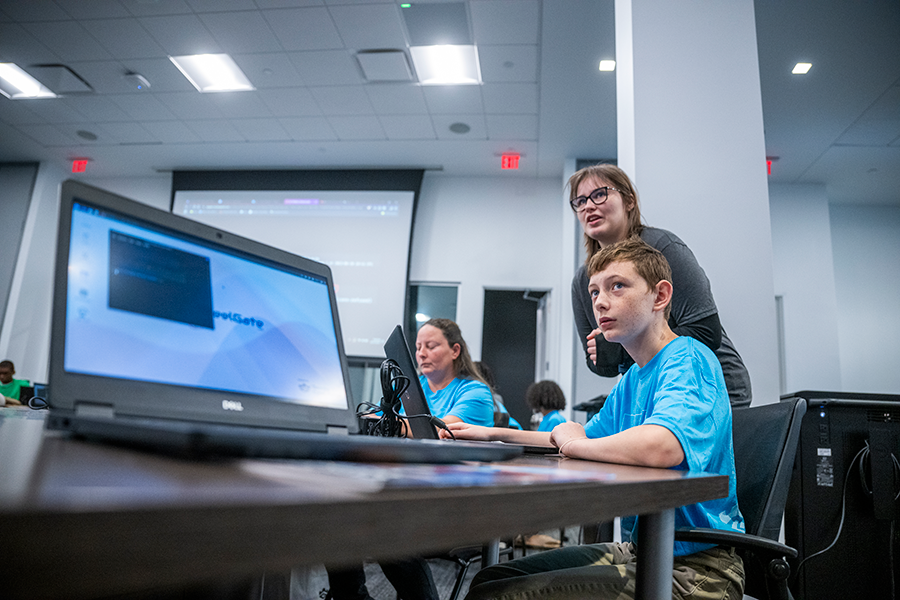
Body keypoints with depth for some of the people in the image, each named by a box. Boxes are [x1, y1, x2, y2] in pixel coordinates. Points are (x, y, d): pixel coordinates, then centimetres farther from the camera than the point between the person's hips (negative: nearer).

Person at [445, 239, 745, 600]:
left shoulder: (688, 360, -18)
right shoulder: (631, 380, 12)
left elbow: (661, 447, -39)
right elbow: (587, 438, 27)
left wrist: (573, 442, -19)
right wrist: (496, 434, 19)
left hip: (694, 568, -9)